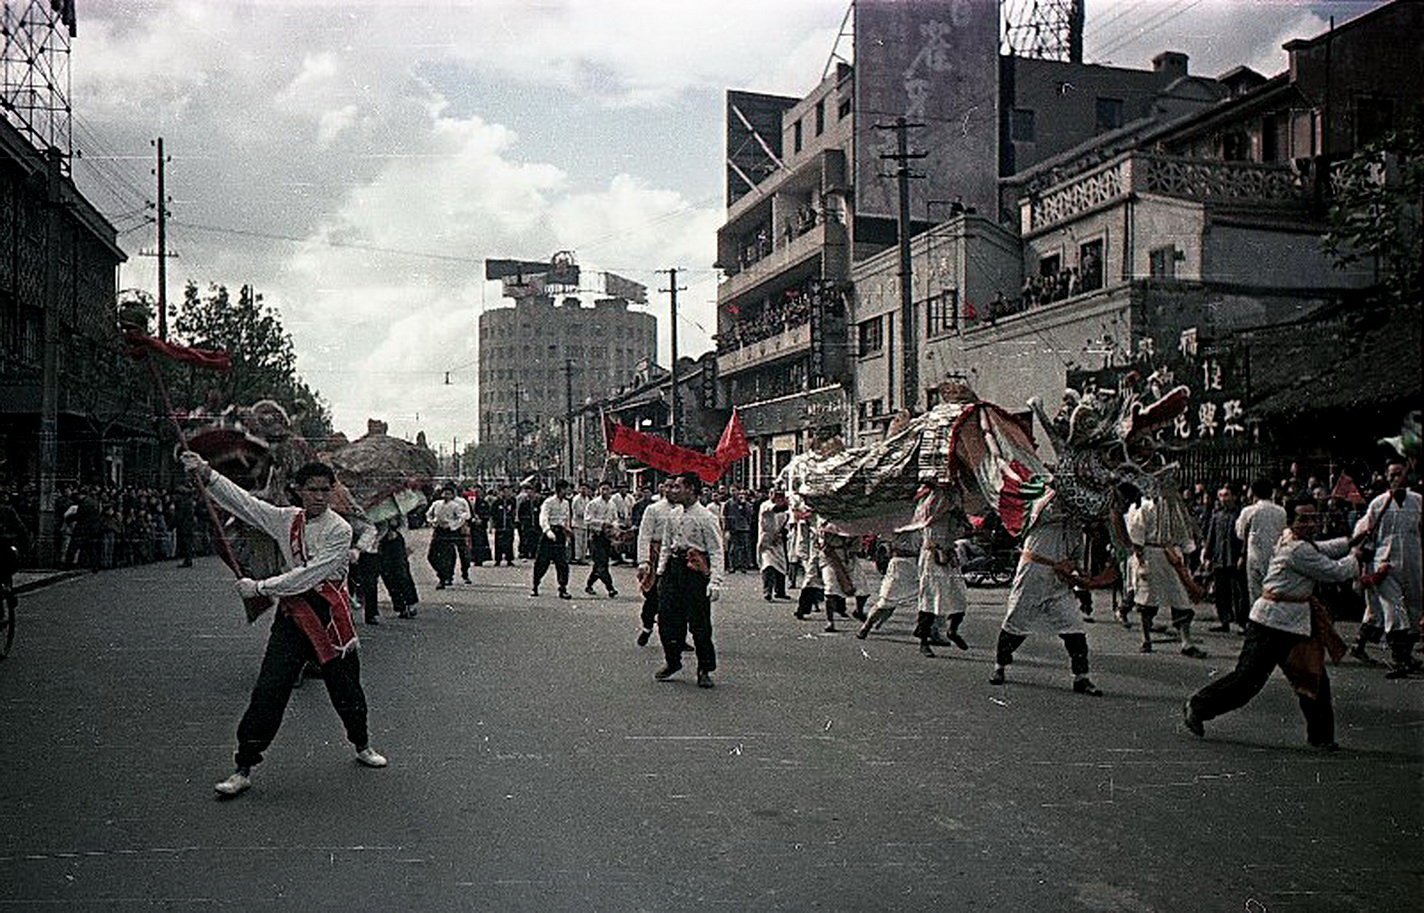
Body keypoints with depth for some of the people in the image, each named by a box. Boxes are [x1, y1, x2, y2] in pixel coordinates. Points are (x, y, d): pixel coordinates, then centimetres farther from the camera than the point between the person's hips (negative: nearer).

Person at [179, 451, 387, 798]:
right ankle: (243, 769, 4)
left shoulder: (339, 530, -12)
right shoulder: (285, 520, 3)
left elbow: (308, 575, -18)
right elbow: (242, 500, -3)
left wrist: (260, 587, -17)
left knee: (346, 688, 10)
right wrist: (206, 474, -14)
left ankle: (362, 746, 36)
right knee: (268, 690, -4)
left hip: (328, 614, -3)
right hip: (291, 613, 3)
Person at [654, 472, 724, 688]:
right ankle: (672, 661, 22)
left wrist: (715, 581, -18)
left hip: (695, 570, -6)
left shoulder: (706, 518, -10)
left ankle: (704, 670, 10)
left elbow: (716, 552, -11)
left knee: (699, 622, -2)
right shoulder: (673, 514, 11)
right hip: (674, 567, 6)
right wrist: (661, 571, 13)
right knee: (667, 617, 5)